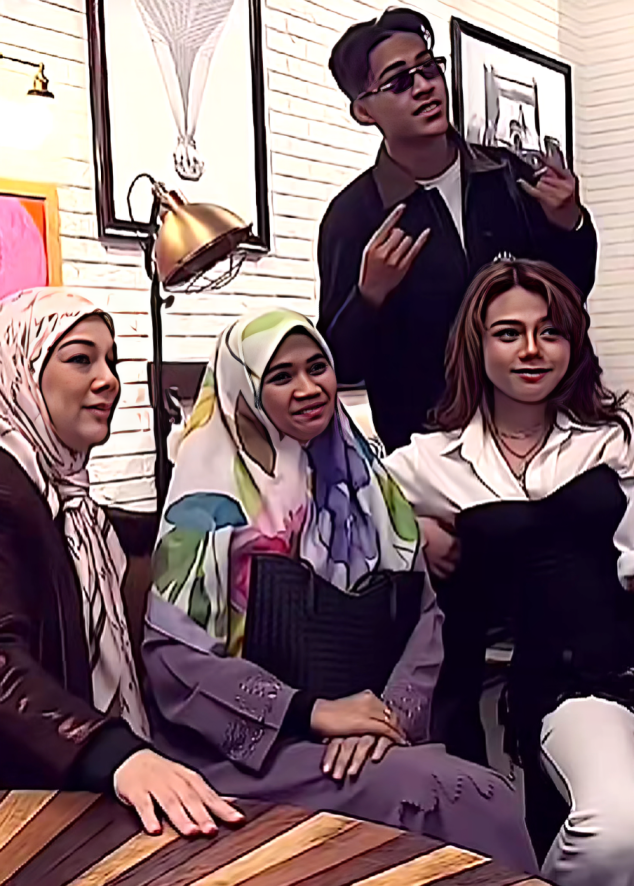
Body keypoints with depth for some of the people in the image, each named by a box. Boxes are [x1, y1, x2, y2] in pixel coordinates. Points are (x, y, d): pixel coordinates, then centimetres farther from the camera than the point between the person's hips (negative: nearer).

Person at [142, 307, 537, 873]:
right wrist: (312, 712, -16)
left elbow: (426, 611, 7)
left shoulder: (363, 477, 11)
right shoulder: (214, 498, -5)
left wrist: (394, 711, -11)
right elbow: (168, 652, -11)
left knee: (491, 800, -25)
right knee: (471, 800, -25)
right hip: (256, 747, -4)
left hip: (371, 738, 5)